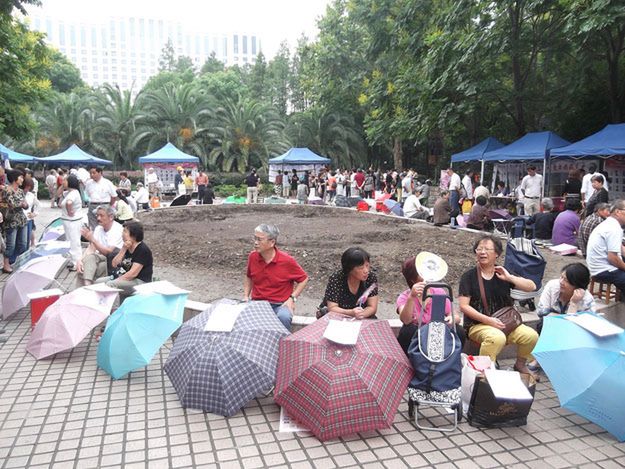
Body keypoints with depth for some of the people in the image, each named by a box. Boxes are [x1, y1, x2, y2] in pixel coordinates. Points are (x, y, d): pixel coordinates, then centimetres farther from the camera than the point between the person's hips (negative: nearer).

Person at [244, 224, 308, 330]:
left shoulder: (287, 261, -11)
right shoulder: (252, 257, 0)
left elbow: (304, 279, 2)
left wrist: (292, 298, -8)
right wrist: (246, 296, 8)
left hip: (280, 305, -3)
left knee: (283, 317, -36)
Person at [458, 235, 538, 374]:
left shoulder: (502, 274, 9)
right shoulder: (469, 276, -2)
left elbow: (531, 287, 3)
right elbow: (464, 306, -9)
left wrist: (509, 278, -11)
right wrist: (488, 320, -18)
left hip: (504, 323, 5)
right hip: (477, 324, -5)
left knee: (531, 335, -16)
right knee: (497, 337, -34)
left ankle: (520, 364, 12)